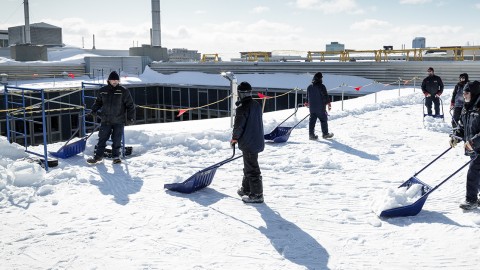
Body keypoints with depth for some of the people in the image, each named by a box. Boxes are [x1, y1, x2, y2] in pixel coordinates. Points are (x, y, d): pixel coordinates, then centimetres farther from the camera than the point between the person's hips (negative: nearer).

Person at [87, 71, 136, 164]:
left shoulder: (123, 91, -3)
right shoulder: (103, 91, 4)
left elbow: (130, 105, -1)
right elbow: (98, 102, 18)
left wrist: (131, 117, -5)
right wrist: (94, 110, 2)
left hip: (119, 121, -2)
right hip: (105, 120, 2)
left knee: (116, 140, 3)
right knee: (102, 139, 6)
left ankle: (116, 156, 16)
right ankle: (98, 156, 15)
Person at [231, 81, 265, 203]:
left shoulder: (242, 108, -19)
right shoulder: (257, 105, 8)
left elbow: (238, 126, -17)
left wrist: (234, 138, 2)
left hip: (248, 143, -9)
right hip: (257, 140, 9)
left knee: (251, 169, -2)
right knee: (248, 167, 22)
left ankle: (257, 194, 3)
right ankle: (246, 189, 34)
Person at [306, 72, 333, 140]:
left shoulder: (309, 87, 7)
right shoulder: (321, 86, -13)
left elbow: (307, 97, 17)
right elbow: (325, 96, -12)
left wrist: (307, 103, 33)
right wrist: (328, 103, -4)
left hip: (312, 107, 5)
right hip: (320, 107, -5)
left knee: (312, 120, 7)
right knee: (323, 119, 8)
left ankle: (311, 135, 4)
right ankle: (325, 134, 16)